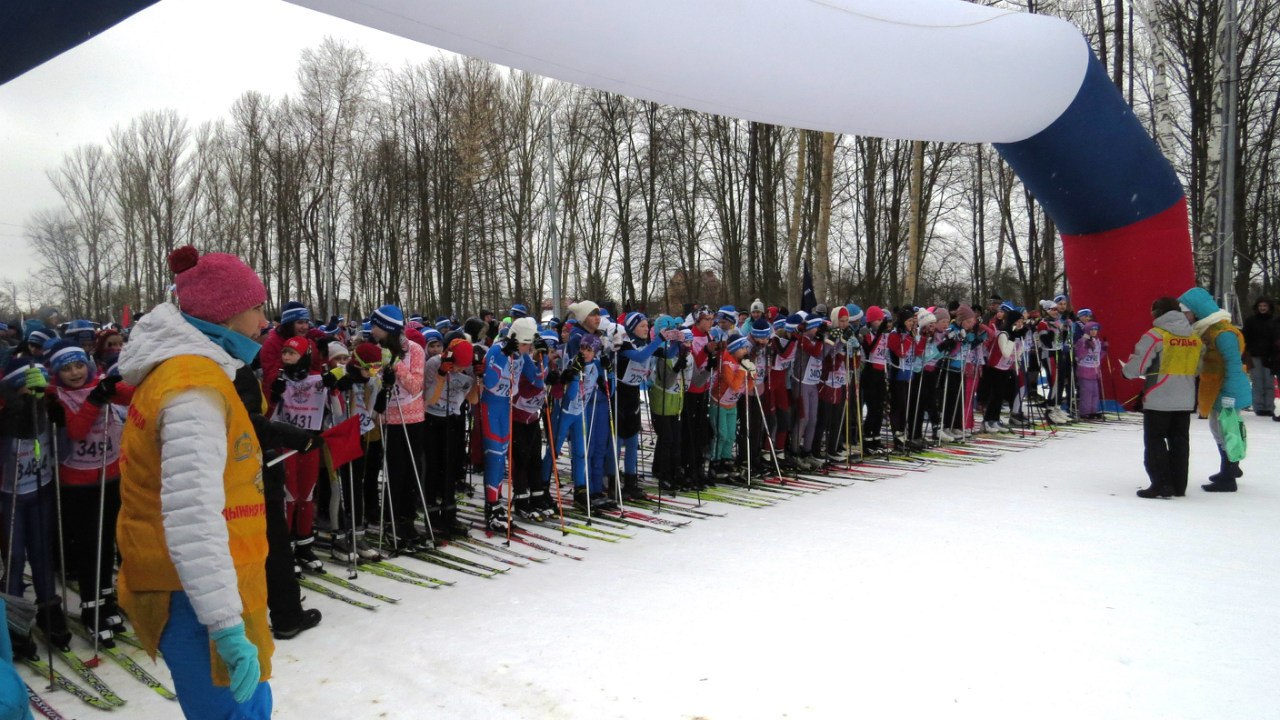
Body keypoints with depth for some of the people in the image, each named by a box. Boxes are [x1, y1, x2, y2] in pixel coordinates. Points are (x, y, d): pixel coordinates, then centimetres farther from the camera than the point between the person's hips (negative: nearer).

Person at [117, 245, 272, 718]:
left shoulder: (186, 370, 12)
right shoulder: (195, 385, -21)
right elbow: (192, 518, -30)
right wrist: (228, 626, -31)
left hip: (193, 591, 10)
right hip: (196, 601, -10)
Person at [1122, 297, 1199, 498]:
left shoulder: (1154, 335, -12)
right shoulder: (1195, 338, 7)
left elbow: (1135, 368, -13)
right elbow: (1198, 369, 15)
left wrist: (1125, 369, 7)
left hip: (1158, 400, -6)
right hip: (1185, 400, 6)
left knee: (1155, 441, 2)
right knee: (1179, 441, 14)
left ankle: (1162, 485, -1)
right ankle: (1179, 486, 20)